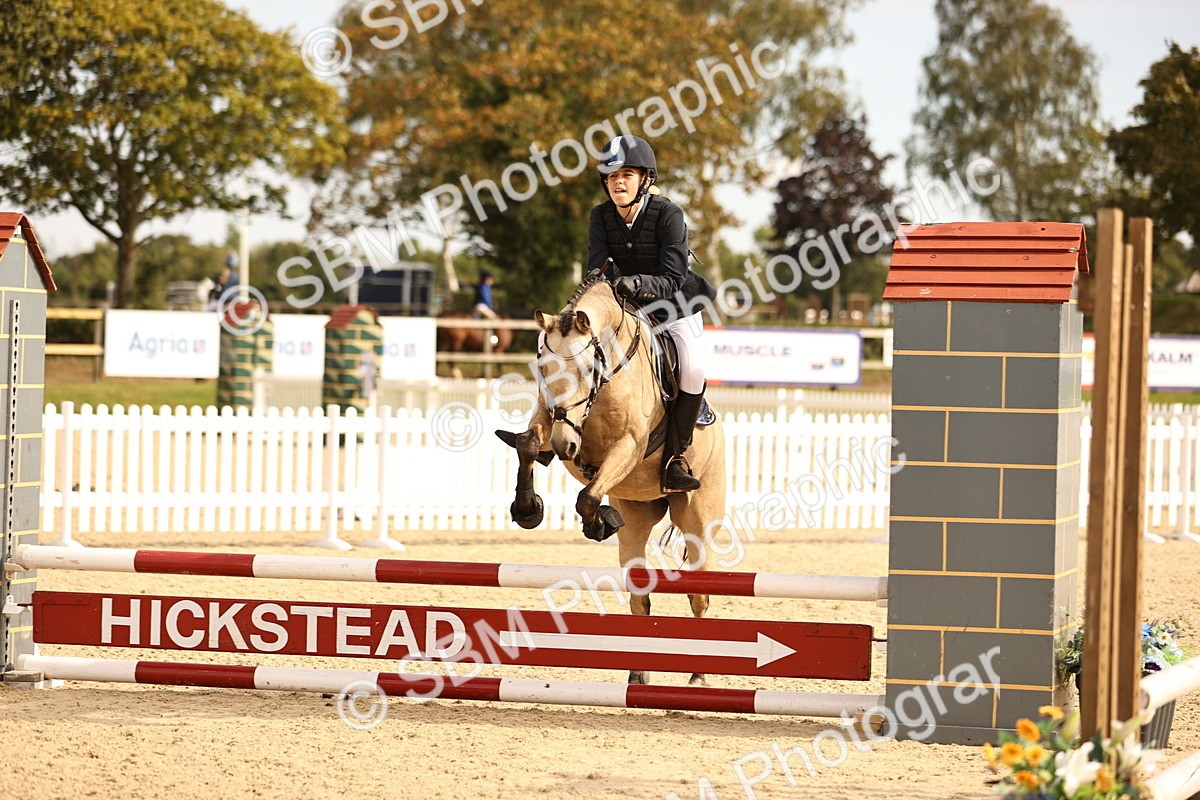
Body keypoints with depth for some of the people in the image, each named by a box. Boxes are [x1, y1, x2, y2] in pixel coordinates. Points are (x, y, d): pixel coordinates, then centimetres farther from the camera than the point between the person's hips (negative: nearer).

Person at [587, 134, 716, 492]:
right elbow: (596, 267, -16)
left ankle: (676, 457, -19)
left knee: (692, 366, -26)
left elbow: (672, 281, -29)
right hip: (628, 302, 4)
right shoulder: (601, 216, -10)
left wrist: (637, 283, -48)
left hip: (675, 303, -4)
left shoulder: (668, 214, -24)